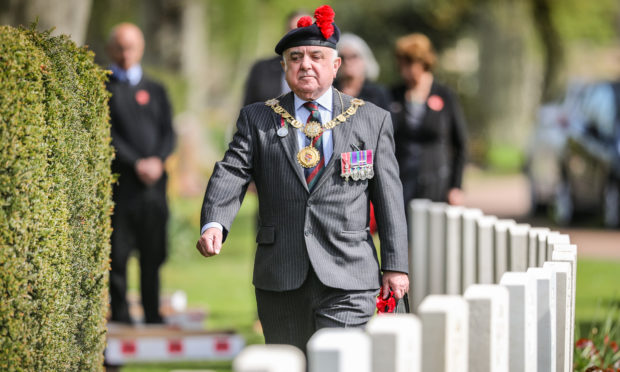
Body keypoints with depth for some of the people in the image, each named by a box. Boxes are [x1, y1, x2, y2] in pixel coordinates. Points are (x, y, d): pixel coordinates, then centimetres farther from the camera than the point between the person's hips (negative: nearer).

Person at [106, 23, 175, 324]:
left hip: (154, 184, 3)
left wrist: (158, 160, -9)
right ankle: (120, 318, 2)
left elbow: (168, 133, 10)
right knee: (117, 256, -4)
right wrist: (136, 164, -13)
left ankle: (153, 319, 9)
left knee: (153, 255, 3)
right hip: (119, 184, -3)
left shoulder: (155, 90, 18)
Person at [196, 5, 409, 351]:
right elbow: (231, 174, -4)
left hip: (348, 277, -2)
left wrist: (395, 265, 4)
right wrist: (214, 223, -23)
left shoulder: (373, 120, 9)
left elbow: (389, 196, 8)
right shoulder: (256, 119, 10)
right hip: (280, 279, 2)